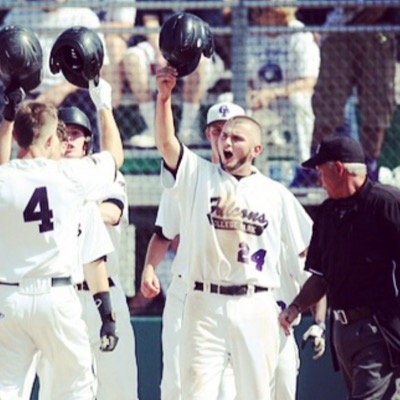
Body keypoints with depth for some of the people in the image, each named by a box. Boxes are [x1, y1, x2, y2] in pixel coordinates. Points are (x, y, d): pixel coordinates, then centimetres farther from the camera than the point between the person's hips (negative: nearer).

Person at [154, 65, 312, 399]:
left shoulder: (276, 195, 7)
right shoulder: (200, 177, 6)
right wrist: (164, 96, -25)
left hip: (256, 306, 1)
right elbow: (167, 144, -10)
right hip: (206, 305, -1)